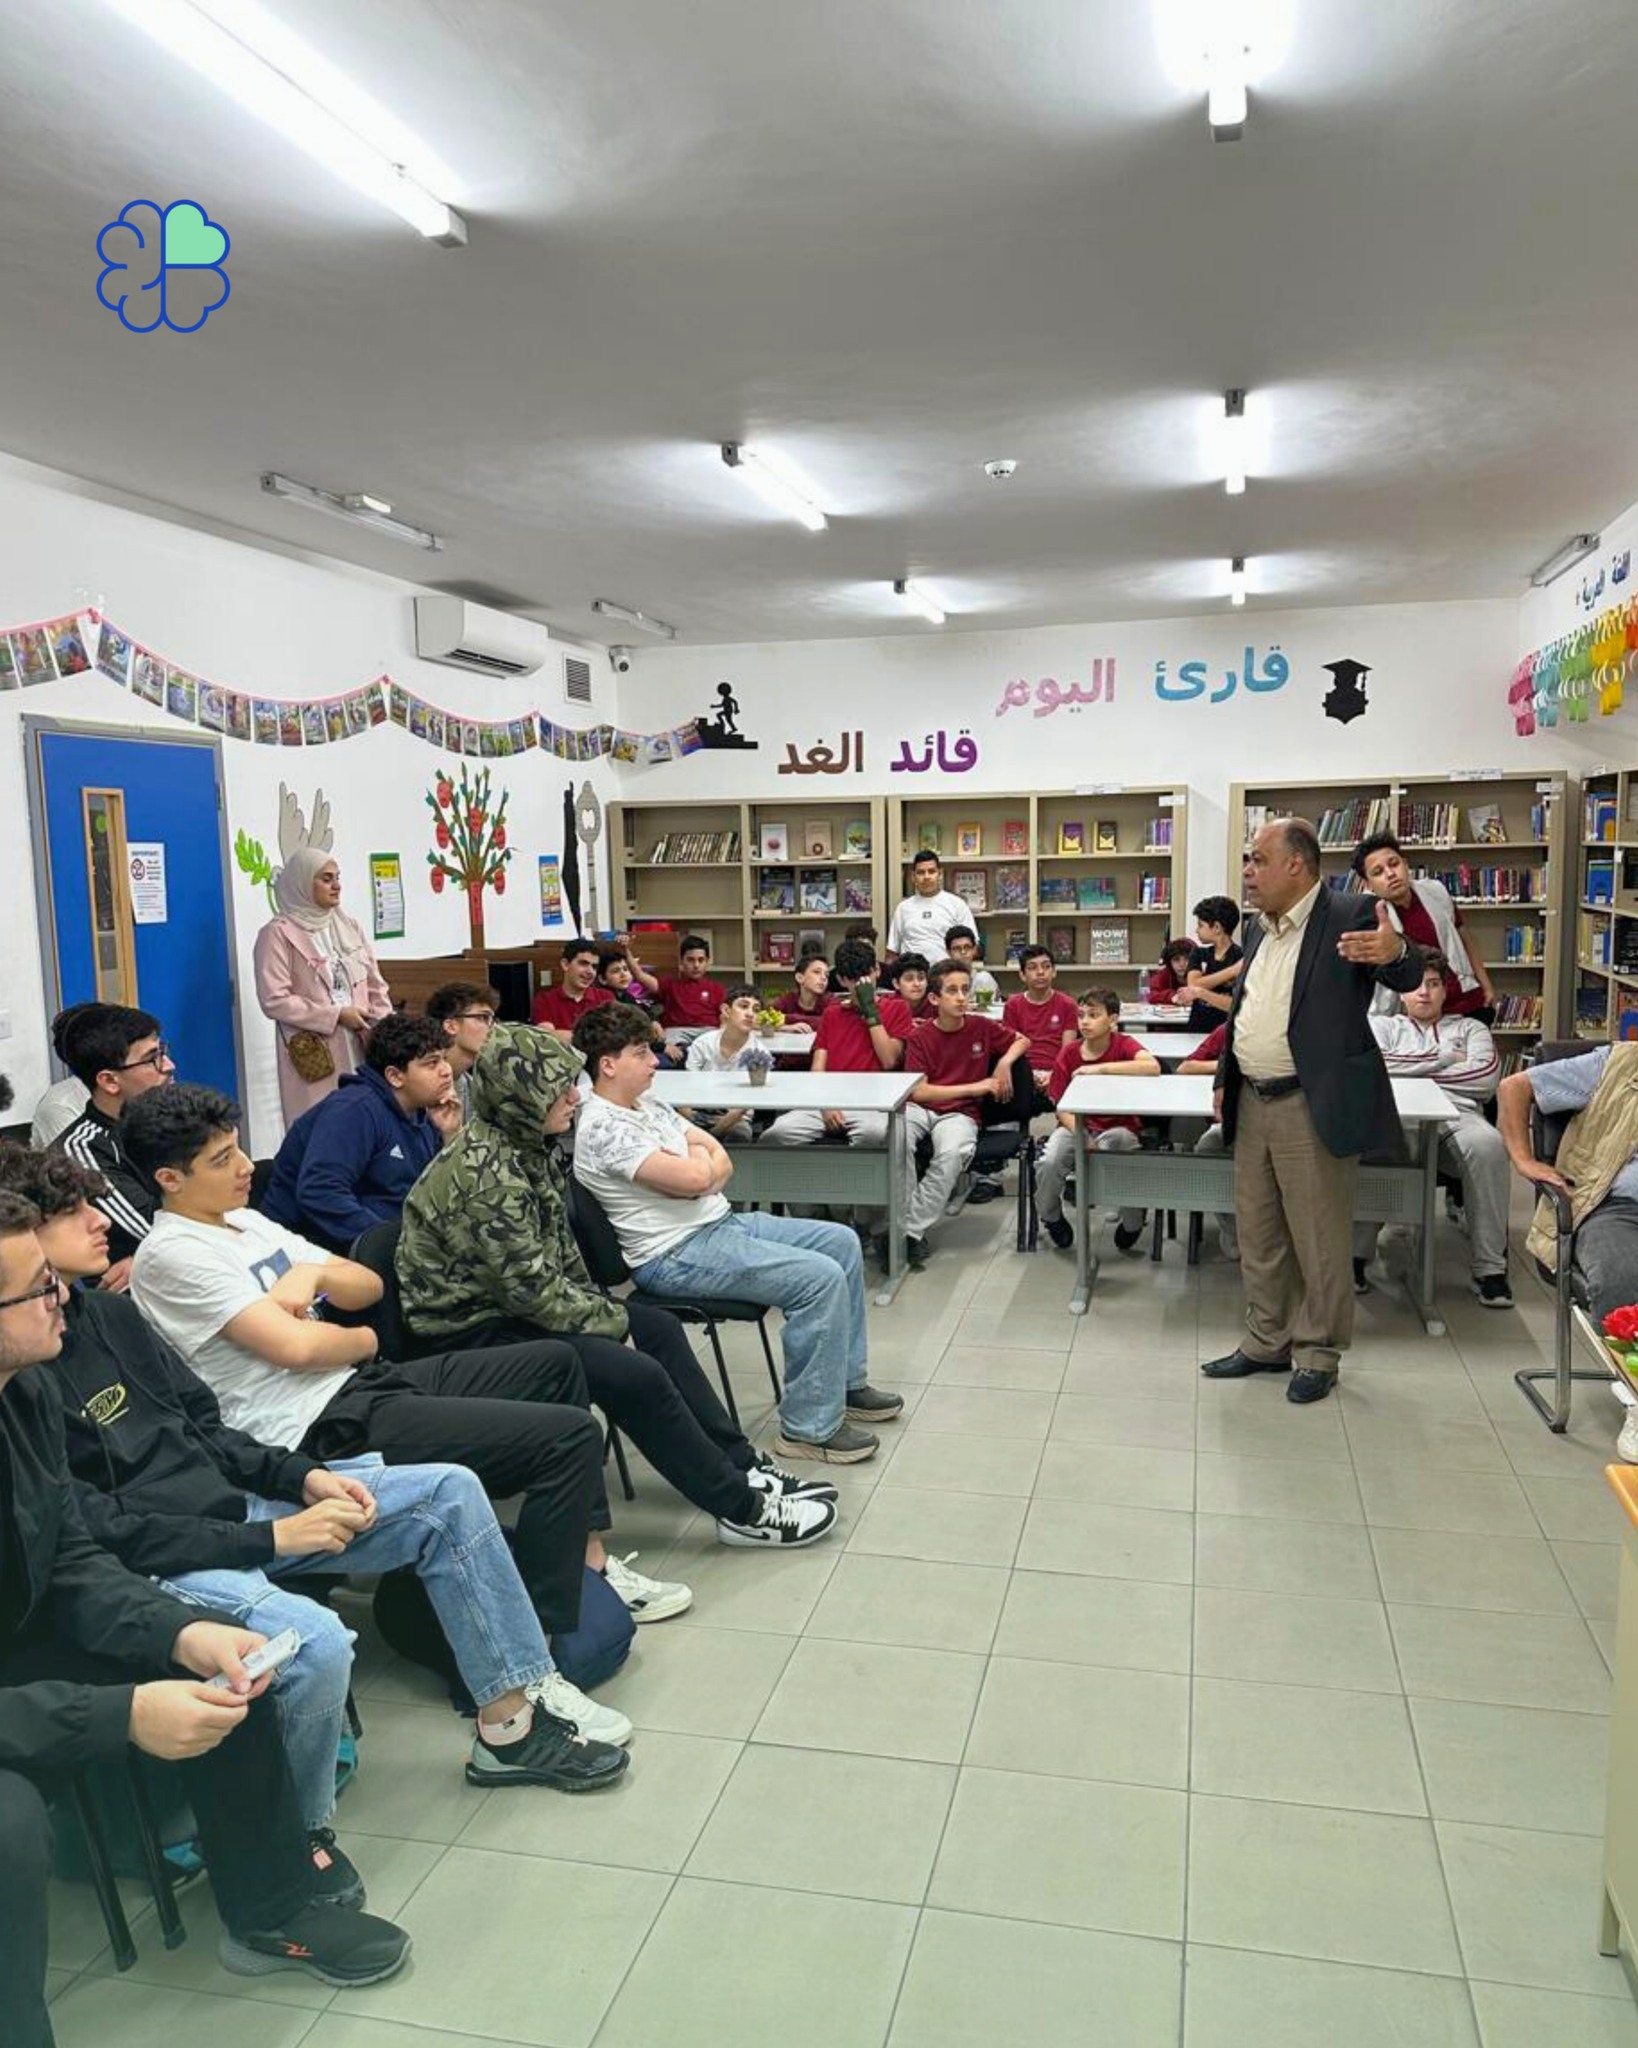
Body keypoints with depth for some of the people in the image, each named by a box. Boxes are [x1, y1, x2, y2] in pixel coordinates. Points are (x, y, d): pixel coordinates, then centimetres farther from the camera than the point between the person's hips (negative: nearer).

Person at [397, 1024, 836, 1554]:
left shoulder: (532, 1146, 1)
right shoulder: (484, 1174, -28)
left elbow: (561, 1249, 12)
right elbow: (534, 1291, -26)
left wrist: (602, 1308, 1)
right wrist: (614, 1322, -12)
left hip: (514, 1300, 10)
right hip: (470, 1329, -10)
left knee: (659, 1327, 9)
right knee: (635, 1374, -19)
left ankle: (742, 1468, 16)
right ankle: (742, 1509, -4)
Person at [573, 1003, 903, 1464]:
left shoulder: (648, 1106, 12)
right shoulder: (602, 1127, -18)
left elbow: (722, 1165, 10)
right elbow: (693, 1177, -28)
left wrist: (699, 1171, -13)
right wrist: (698, 1154, -4)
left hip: (718, 1222, 10)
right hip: (675, 1255, -10)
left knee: (842, 1242, 8)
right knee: (821, 1278, -21)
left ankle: (845, 1383, 19)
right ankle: (809, 1427, -10)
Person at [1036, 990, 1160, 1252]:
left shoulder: (1123, 1044, -9)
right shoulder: (1068, 1053, -2)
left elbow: (1153, 1067, -31)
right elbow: (1061, 1105, -3)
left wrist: (1100, 1068, -30)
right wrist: (1082, 1137, -21)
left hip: (1117, 1126, -1)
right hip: (1077, 1124, 1)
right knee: (1049, 1163, -28)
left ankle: (1132, 1224, -1)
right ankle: (1051, 1217, 8)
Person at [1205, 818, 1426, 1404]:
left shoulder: (1349, 916, -11)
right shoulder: (1263, 926, 12)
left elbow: (1407, 977, -22)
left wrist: (1395, 952, -45)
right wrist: (1226, 1080, 16)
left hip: (1312, 1108, -8)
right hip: (1254, 1104, 8)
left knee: (1319, 1240, 3)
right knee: (1258, 1237, 16)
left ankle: (1318, 1354, 18)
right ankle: (1267, 1343, 30)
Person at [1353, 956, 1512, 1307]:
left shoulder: (1470, 1028, 31)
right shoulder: (1382, 1025, 30)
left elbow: (1486, 1078, 9)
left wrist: (1410, 1069, 9)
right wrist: (1444, 1058, 8)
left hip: (1457, 1114, 1)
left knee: (1488, 1144, -37)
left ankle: (1490, 1267, -28)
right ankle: (1354, 1255, -29)